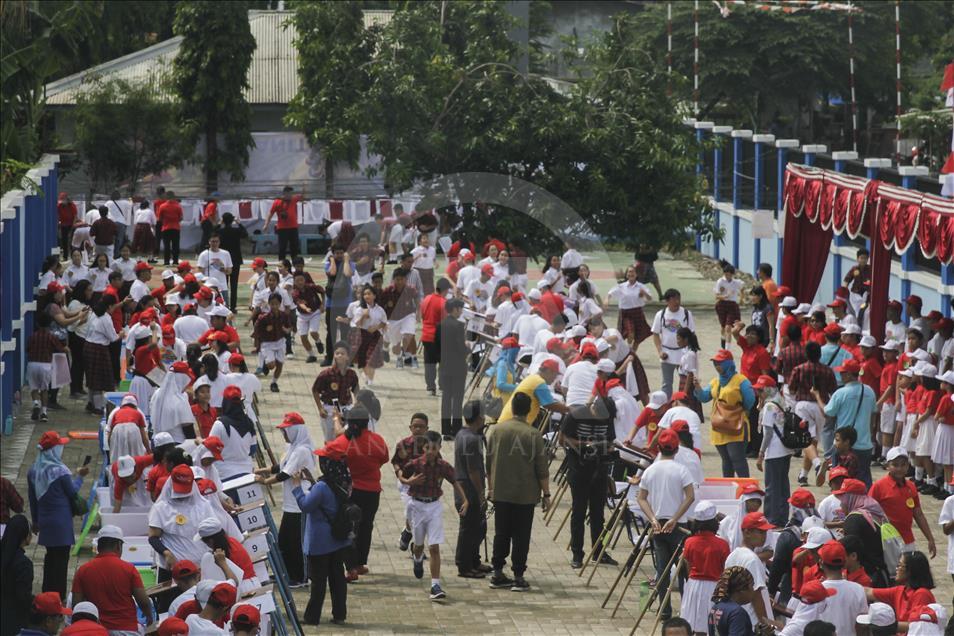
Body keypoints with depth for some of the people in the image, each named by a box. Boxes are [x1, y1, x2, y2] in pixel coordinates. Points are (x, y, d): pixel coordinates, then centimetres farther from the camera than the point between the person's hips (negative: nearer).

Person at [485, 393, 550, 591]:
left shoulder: (497, 430, -1)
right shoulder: (534, 435, -12)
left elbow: (489, 463, 8)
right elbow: (542, 469, -9)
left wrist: (490, 487, 20)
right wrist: (546, 494, 1)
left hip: (500, 493, 3)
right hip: (525, 495, -3)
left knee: (501, 534, 12)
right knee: (521, 536, 2)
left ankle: (497, 574, 15)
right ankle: (518, 577, 3)